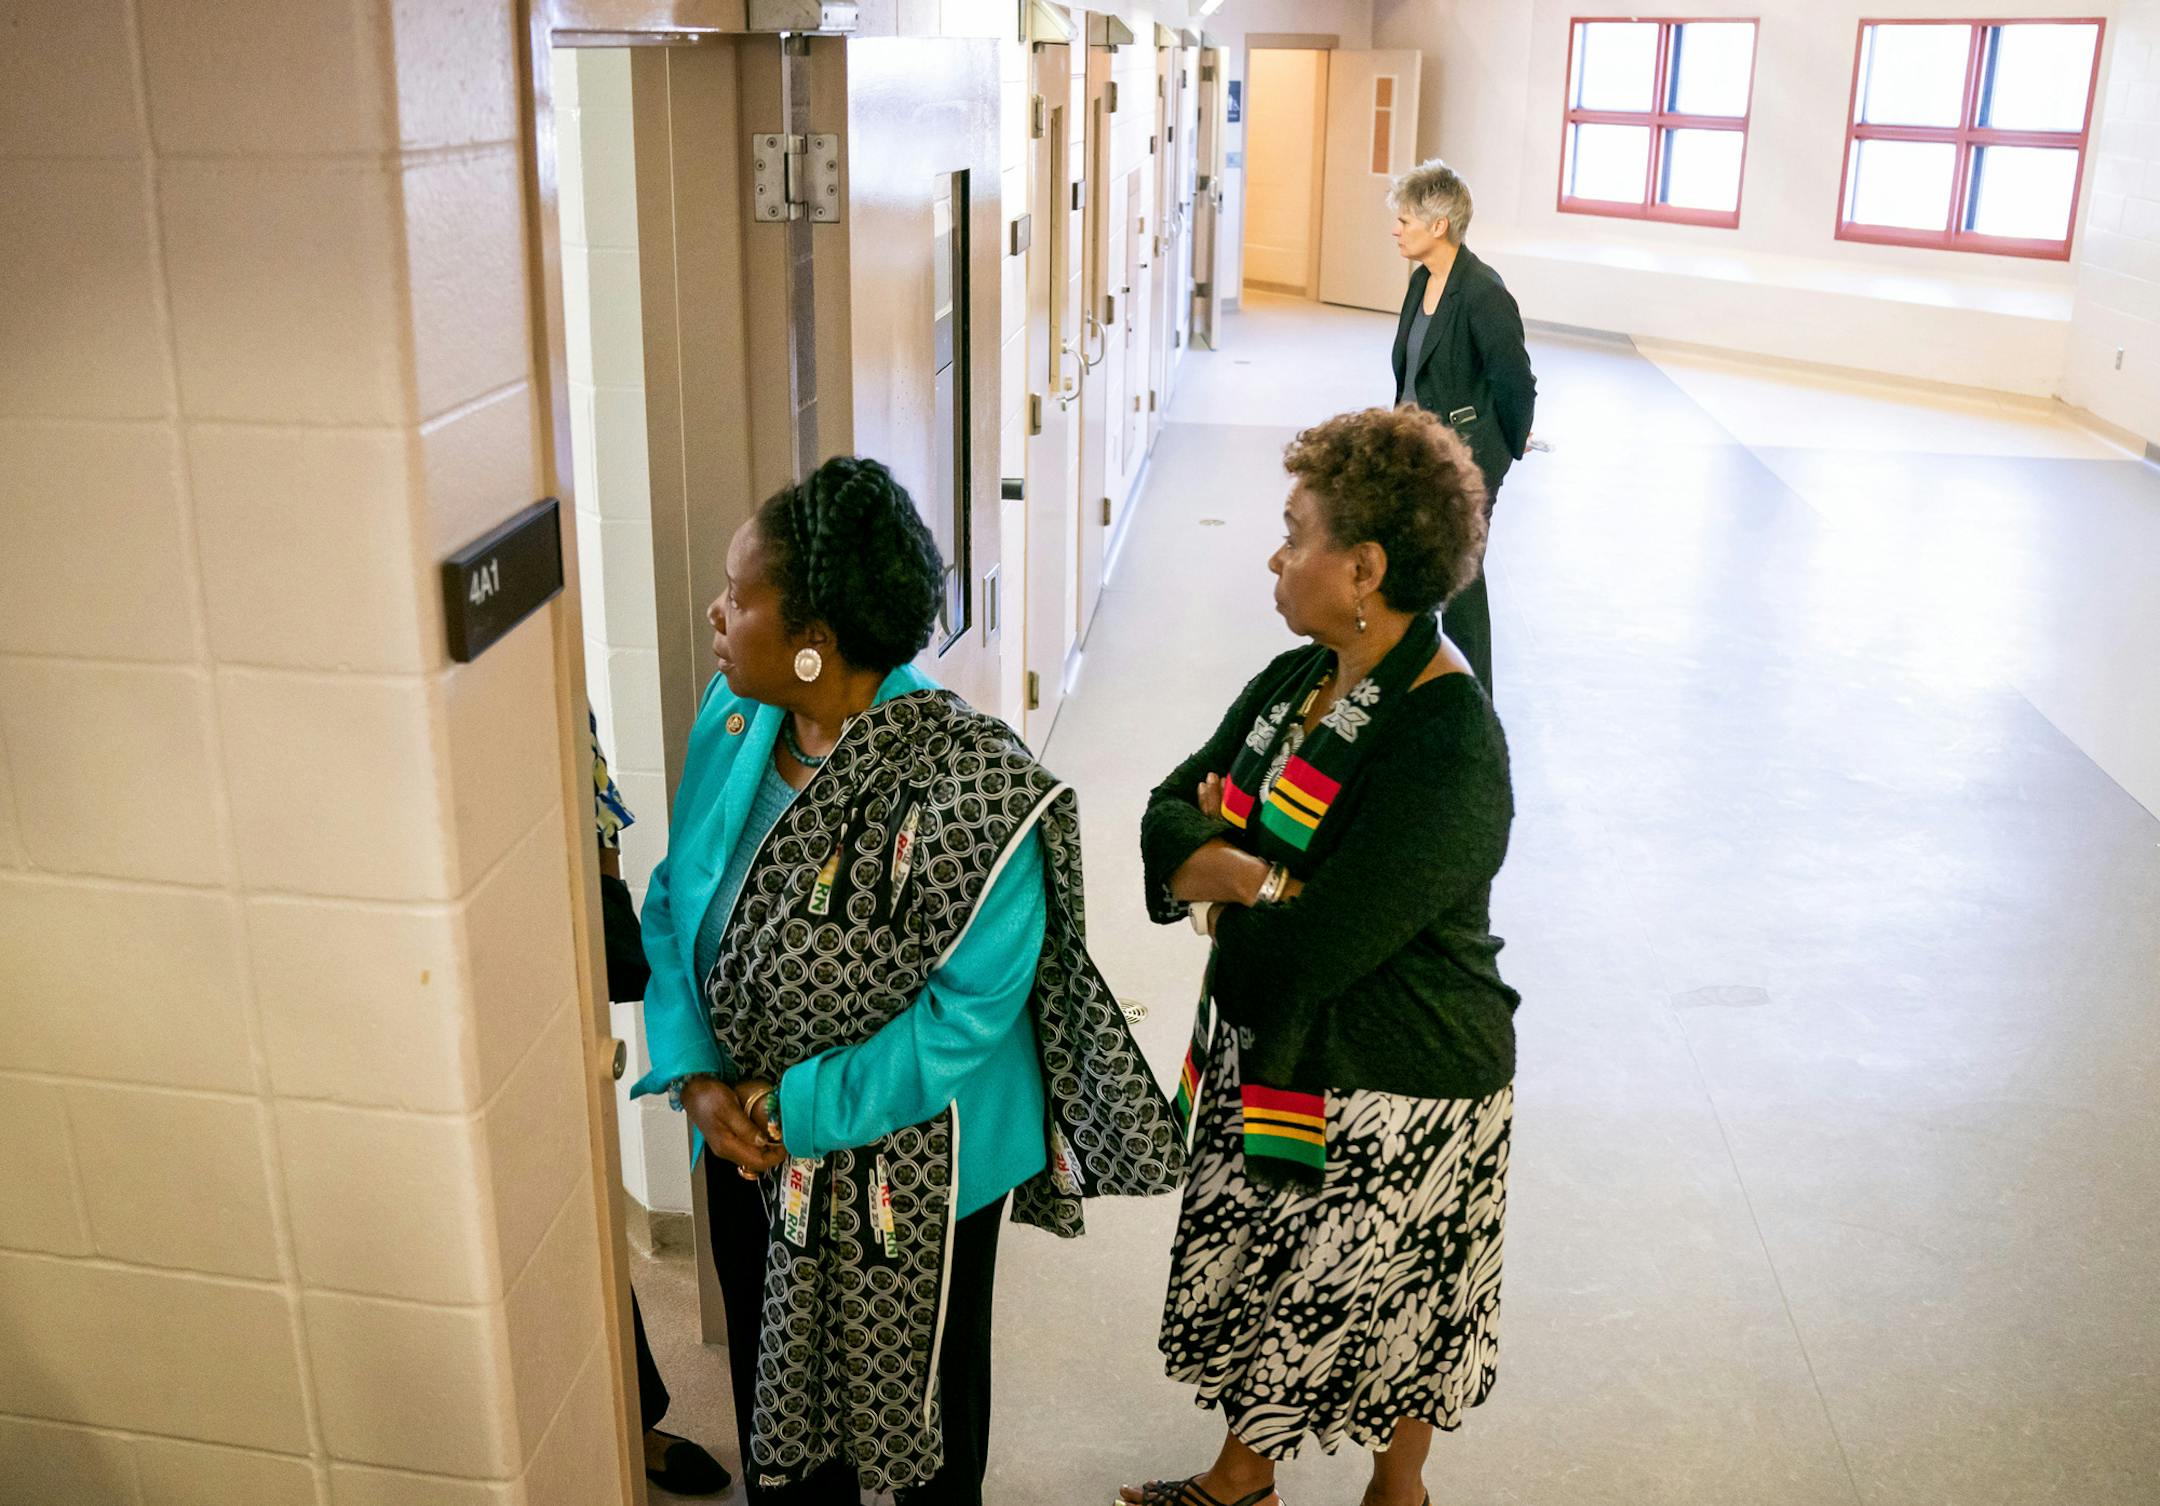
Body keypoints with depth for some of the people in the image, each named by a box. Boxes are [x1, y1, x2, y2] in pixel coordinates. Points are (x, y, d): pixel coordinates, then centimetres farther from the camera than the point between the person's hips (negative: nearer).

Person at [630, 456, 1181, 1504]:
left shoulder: (966, 789, -29)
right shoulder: (735, 717, -8)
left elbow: (968, 1014, -25)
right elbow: (676, 903, 2)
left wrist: (792, 1107, -21)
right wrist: (697, 1078, -11)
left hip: (905, 1171, -6)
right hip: (750, 1146, 6)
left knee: (915, 1399, 20)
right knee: (774, 1381, 26)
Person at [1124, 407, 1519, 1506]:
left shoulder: (1448, 756, -28)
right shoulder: (1296, 683, -1)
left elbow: (1306, 950, -30)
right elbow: (1169, 817, -3)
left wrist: (1219, 883, -11)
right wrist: (1268, 878, -22)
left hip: (1392, 1097, -7)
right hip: (1264, 1055, 8)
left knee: (1384, 1313, 16)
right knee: (1257, 1282, 24)